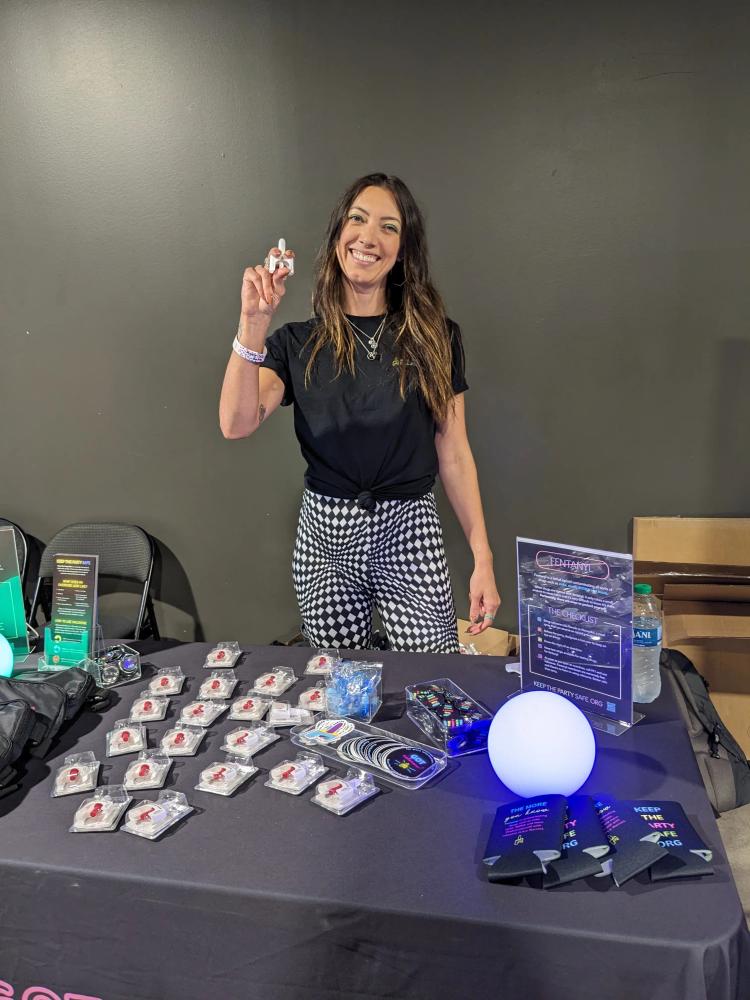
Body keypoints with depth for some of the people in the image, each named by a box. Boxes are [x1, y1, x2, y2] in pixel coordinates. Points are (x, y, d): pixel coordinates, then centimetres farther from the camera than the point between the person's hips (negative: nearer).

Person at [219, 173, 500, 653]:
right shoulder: (298, 343, 3)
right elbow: (237, 424, -12)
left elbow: (454, 455, 1)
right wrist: (254, 324, -21)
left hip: (411, 531, -1)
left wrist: (483, 559, -3)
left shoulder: (435, 338, 2)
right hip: (325, 538, 1)